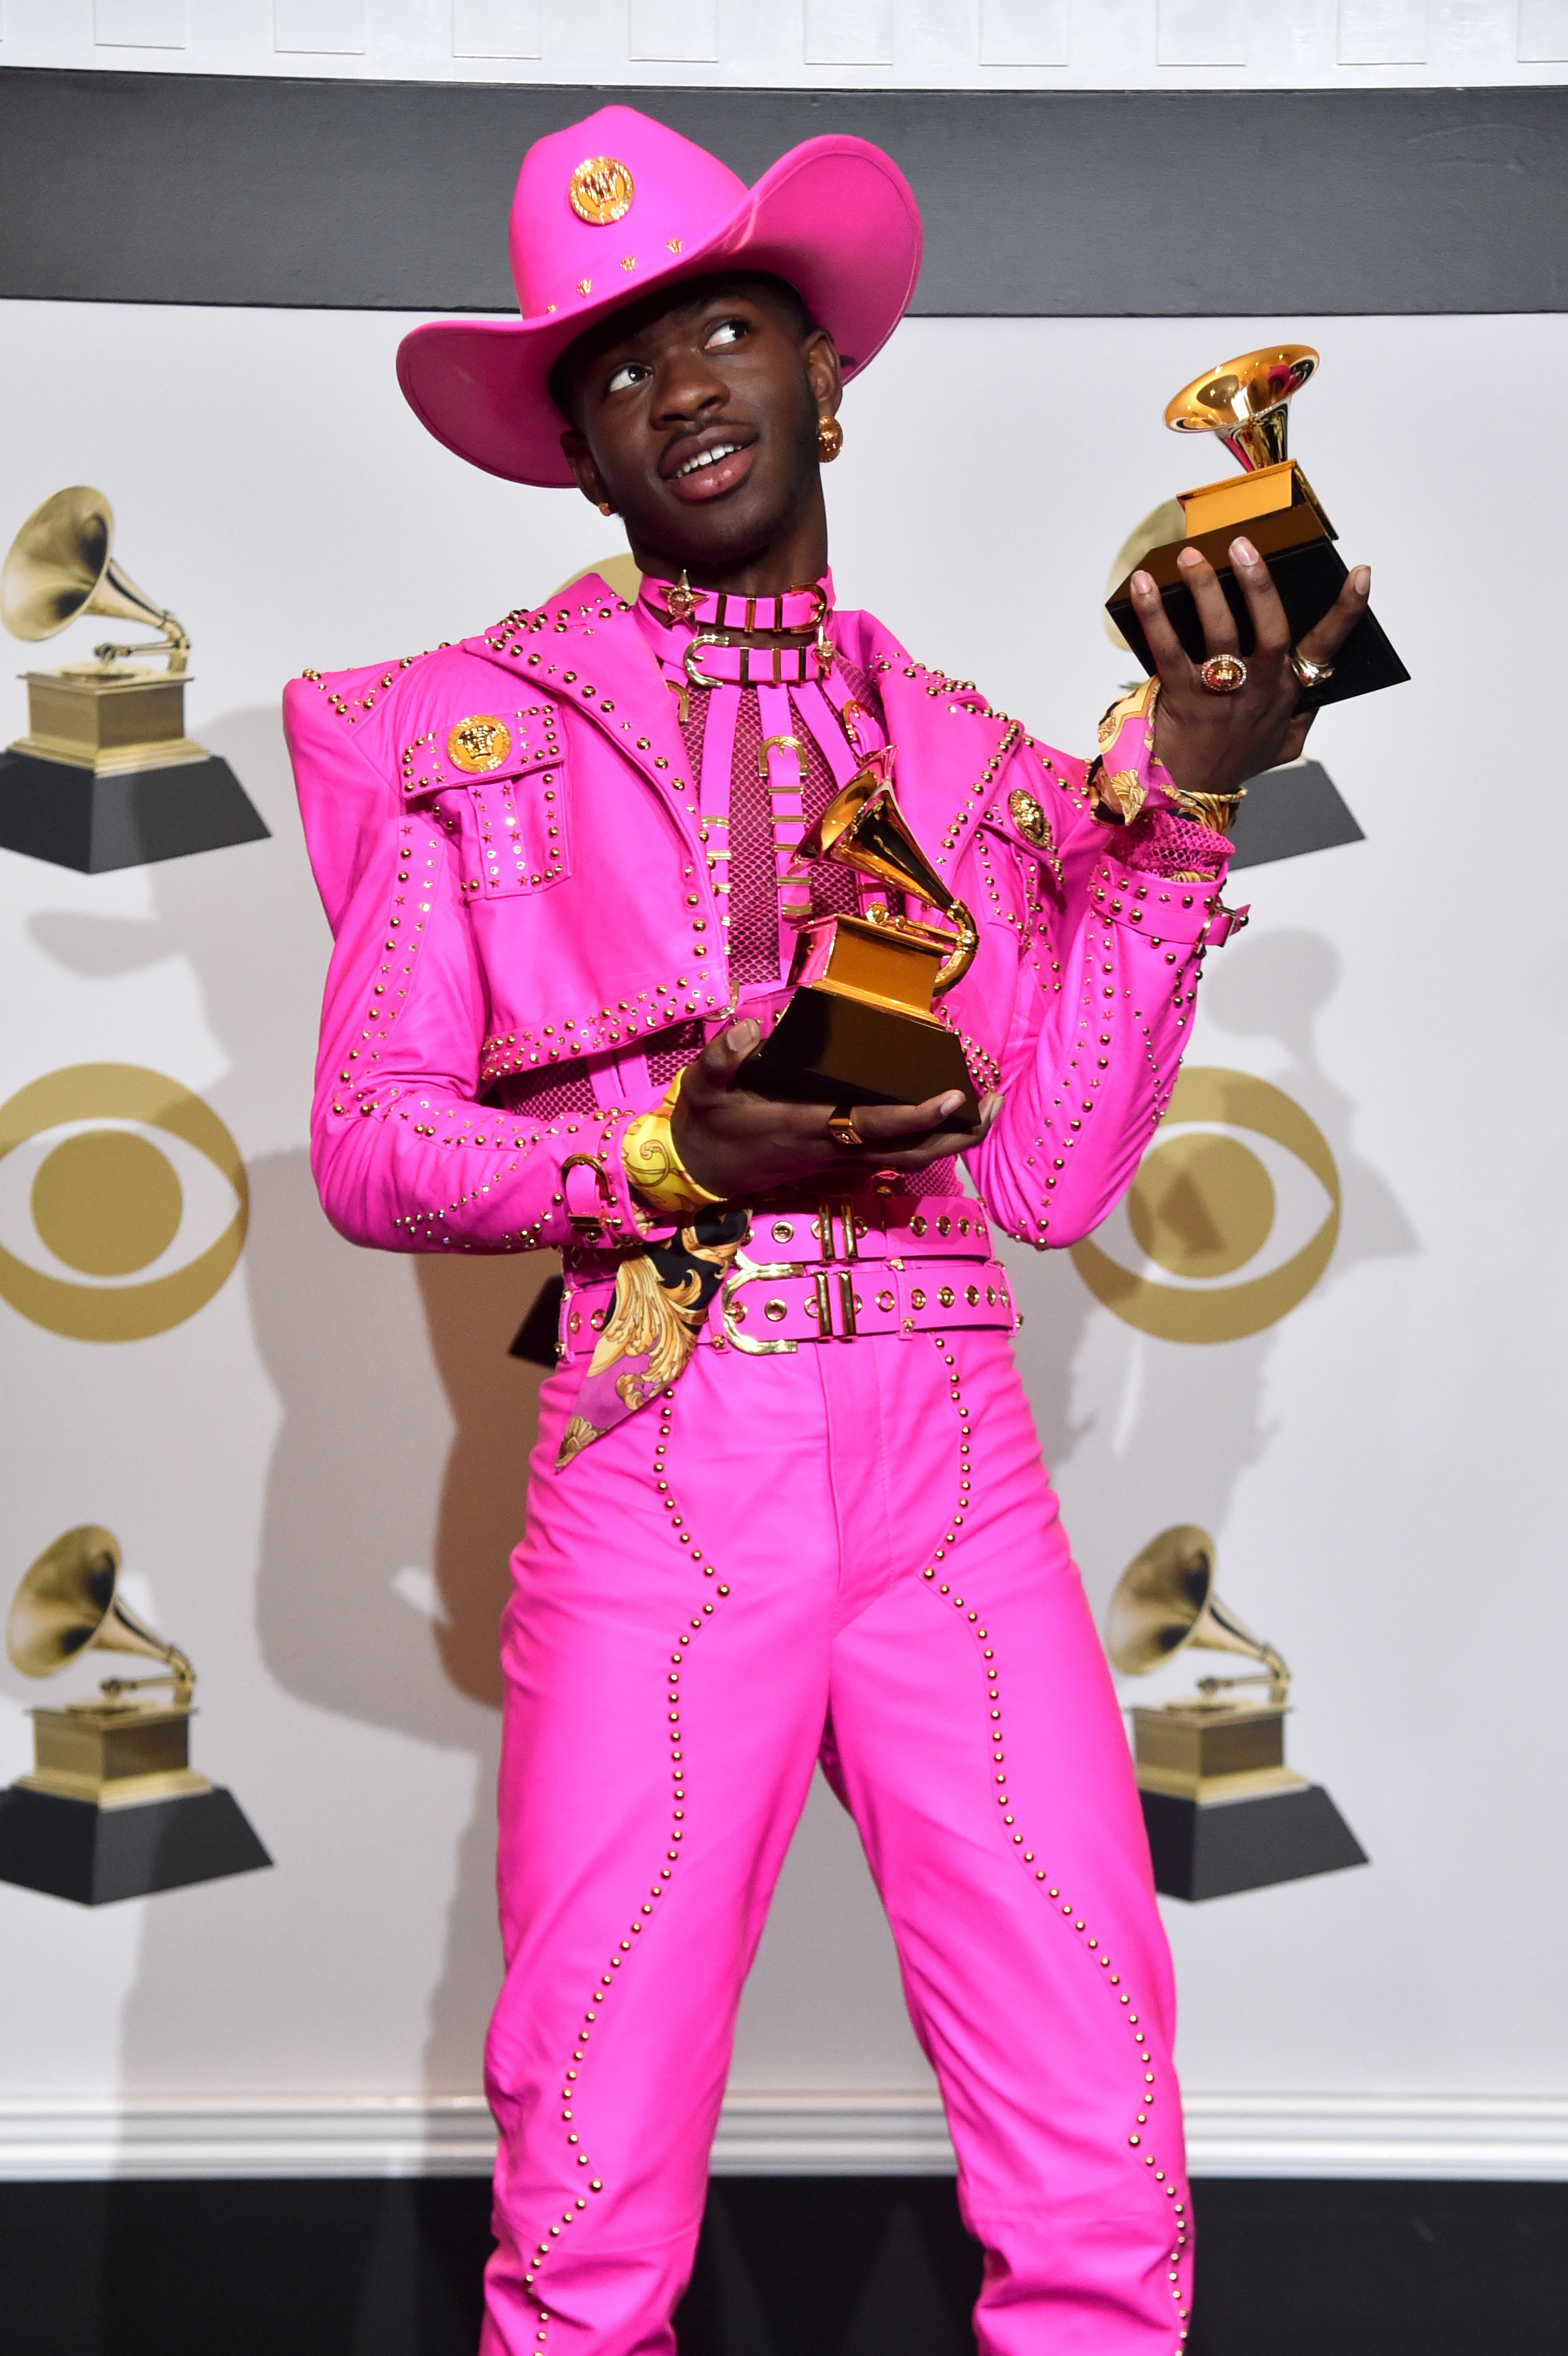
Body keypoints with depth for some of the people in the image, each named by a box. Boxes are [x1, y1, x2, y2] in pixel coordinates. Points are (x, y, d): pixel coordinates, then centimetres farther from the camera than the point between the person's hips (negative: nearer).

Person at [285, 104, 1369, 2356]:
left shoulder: (970, 754, 14)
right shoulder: (471, 733, 8)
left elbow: (1053, 1169, 4)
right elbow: (364, 1149, 5)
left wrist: (1173, 803, -2)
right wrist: (665, 1159, -11)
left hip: (954, 1469, 2)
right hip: (657, 1468, -2)